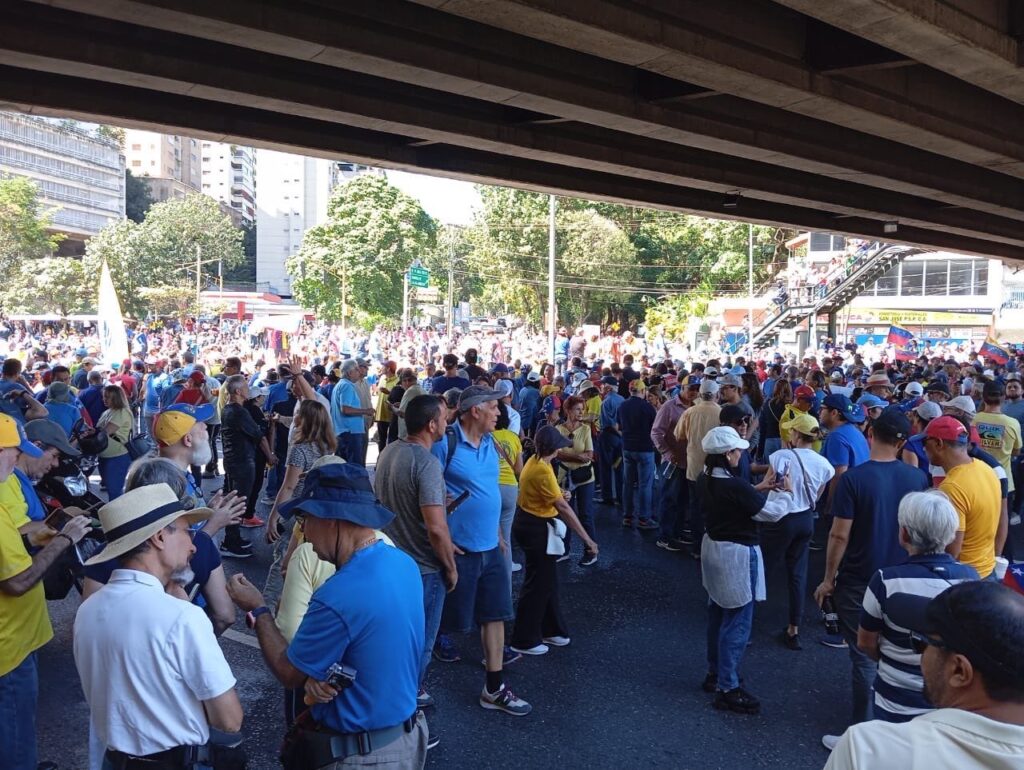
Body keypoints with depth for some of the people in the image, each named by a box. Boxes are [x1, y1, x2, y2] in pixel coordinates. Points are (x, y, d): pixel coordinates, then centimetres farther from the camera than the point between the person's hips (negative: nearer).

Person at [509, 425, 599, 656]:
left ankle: (551, 630, 32)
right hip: (536, 528, -10)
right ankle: (524, 641, 13)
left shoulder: (536, 461, 4)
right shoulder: (542, 470, -25)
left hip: (531, 523, 10)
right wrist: (587, 539, -21)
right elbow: (564, 508, -25)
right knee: (538, 583, 1)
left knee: (547, 579, 19)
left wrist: (559, 494, -1)